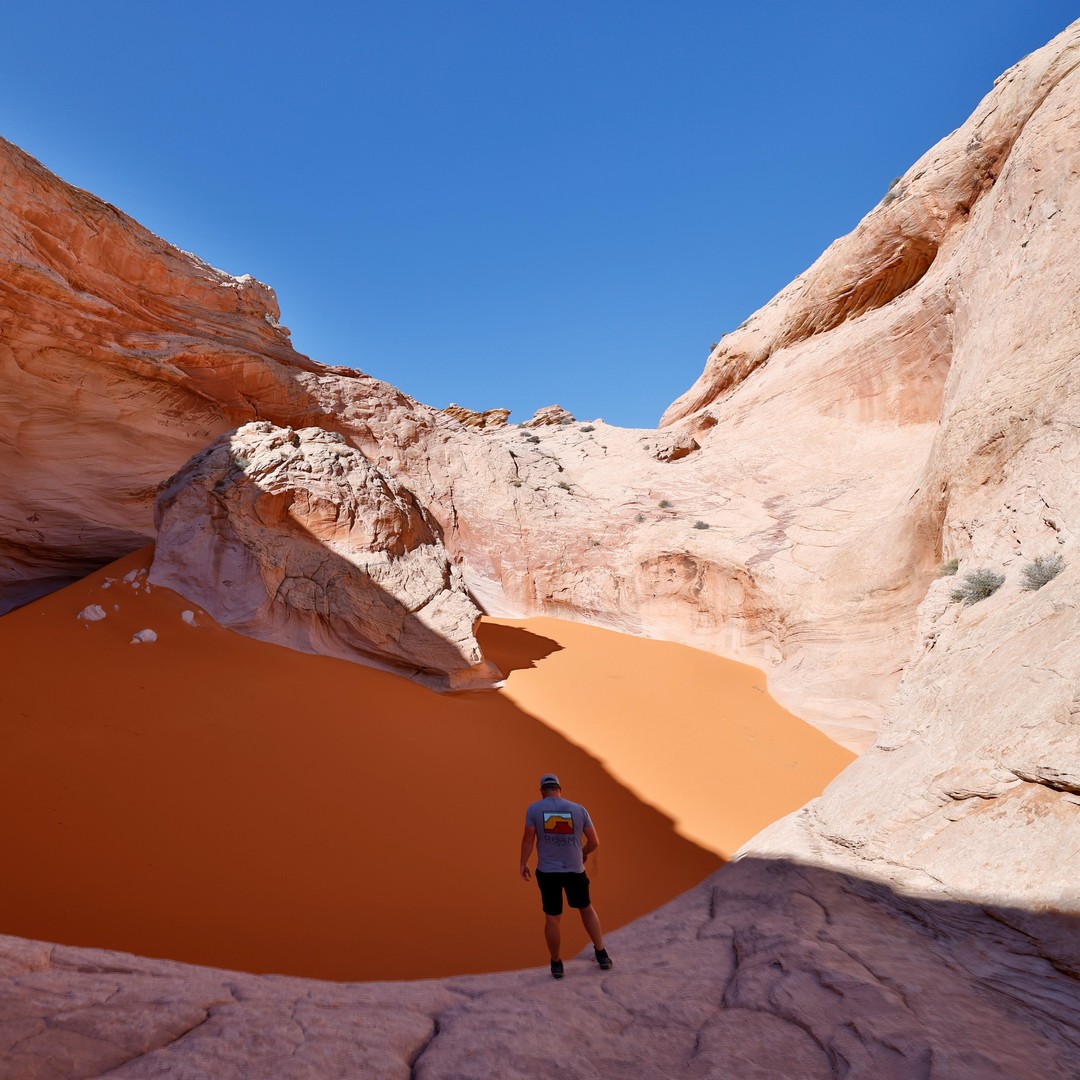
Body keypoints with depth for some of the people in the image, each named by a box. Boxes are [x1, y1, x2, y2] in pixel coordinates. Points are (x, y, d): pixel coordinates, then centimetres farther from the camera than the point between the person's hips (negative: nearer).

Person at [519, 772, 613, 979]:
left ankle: (556, 964, 24)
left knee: (552, 918, 12)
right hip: (575, 870, 1)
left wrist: (523, 864, 5)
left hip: (547, 871, -1)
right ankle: (602, 955, 27)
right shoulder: (579, 809, -1)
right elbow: (594, 842, 1)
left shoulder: (534, 809, -5)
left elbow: (528, 840, -7)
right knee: (586, 909, 23)